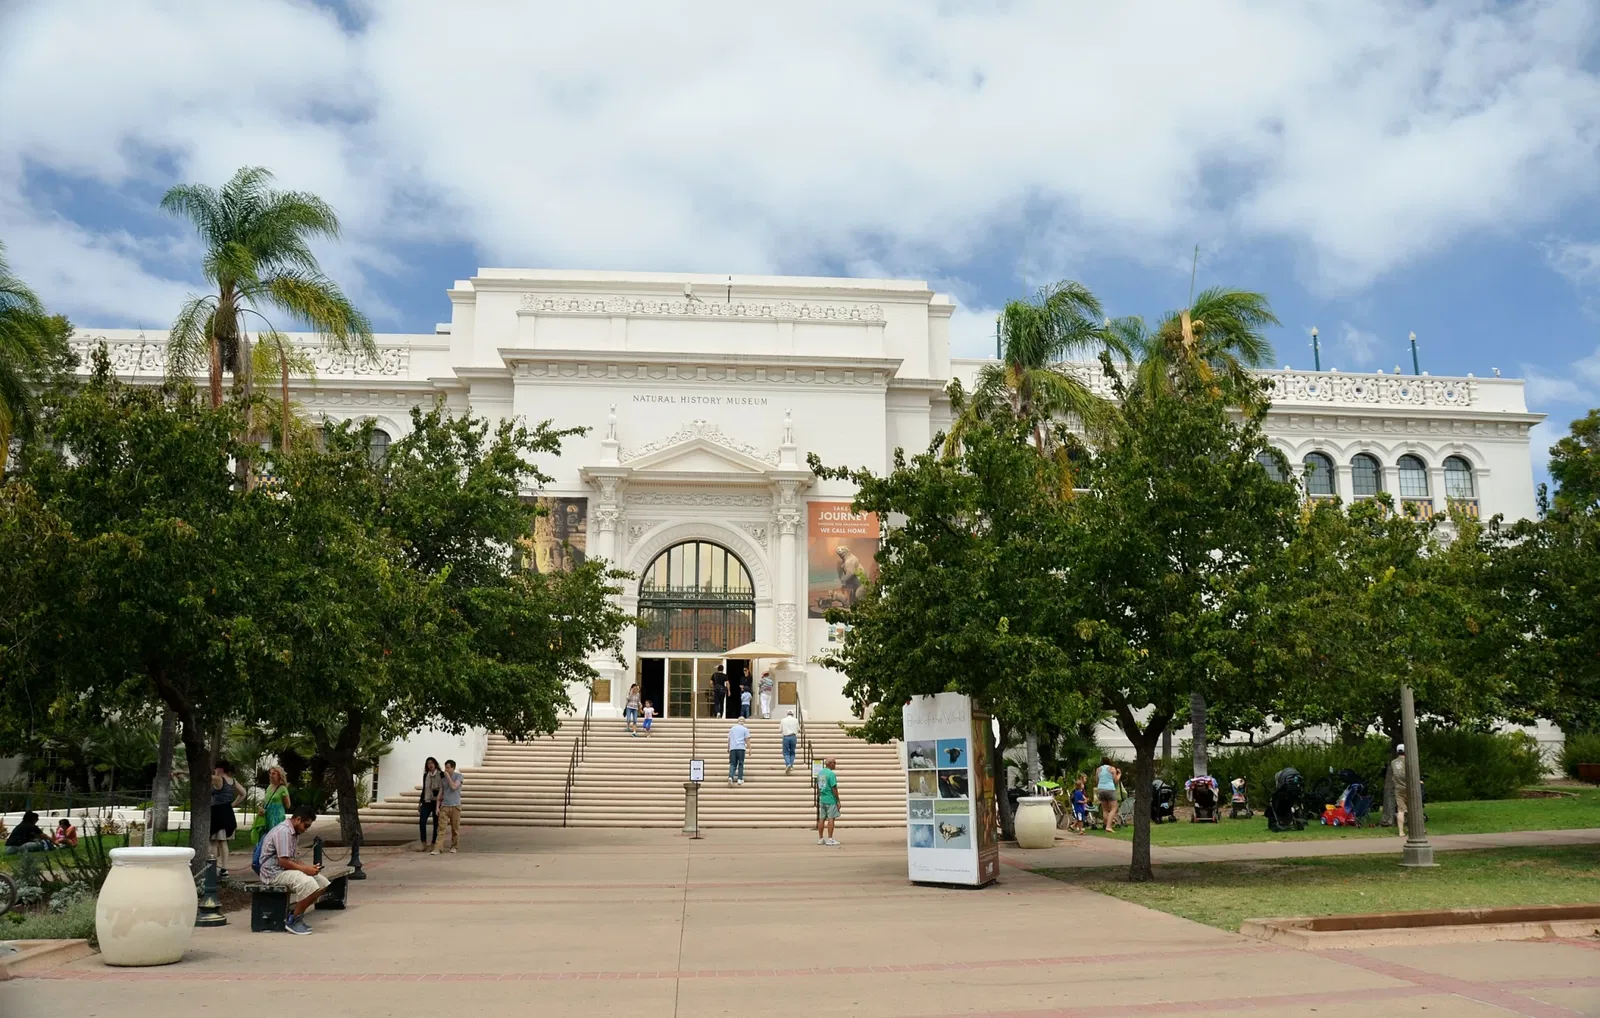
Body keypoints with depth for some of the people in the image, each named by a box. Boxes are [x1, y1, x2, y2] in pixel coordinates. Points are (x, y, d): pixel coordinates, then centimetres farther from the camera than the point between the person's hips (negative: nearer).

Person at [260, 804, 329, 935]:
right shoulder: (283, 831, -18)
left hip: (287, 870, 10)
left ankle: (295, 913, 5)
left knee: (322, 882, 1)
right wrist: (304, 869, -16)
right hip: (274, 873, -10)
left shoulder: (294, 833, 16)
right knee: (309, 884, -31)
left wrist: (307, 866, 1)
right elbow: (283, 861, -23)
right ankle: (293, 921, -14)